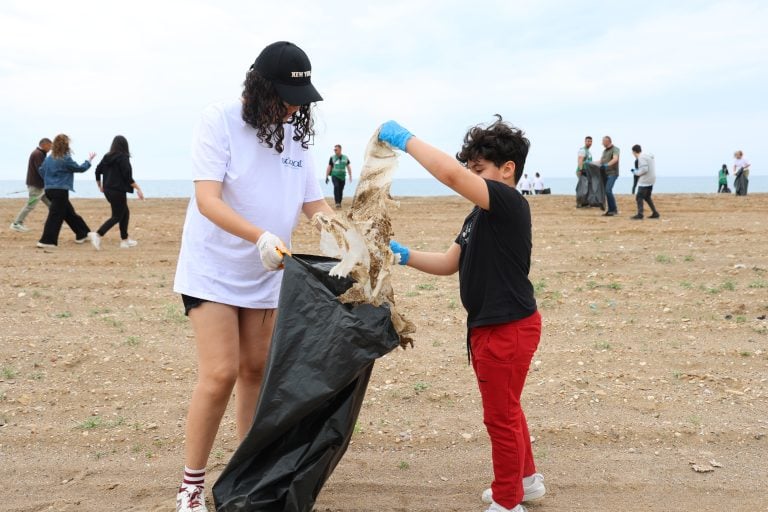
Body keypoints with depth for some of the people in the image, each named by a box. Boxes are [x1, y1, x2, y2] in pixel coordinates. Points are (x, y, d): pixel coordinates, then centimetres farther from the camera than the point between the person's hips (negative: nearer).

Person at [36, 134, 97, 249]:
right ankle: (47, 241, -8)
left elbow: (41, 170, 14)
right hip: (60, 191, -8)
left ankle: (82, 234, 27)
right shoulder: (66, 160, -14)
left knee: (70, 213, 17)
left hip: (49, 189, 8)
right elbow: (80, 168, -4)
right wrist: (89, 160, 12)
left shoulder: (49, 158, 7)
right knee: (55, 216, -6)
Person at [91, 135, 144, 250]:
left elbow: (98, 171, 11)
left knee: (125, 212, 19)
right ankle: (98, 235, -13)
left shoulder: (107, 157, 7)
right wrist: (138, 189, -11)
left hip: (108, 190, 8)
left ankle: (125, 240, 21)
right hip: (118, 191, -8)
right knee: (117, 216, 2)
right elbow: (128, 177, -17)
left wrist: (100, 185, 26)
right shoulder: (123, 158, -13)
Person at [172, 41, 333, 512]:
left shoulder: (296, 135, 3)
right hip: (214, 270, -5)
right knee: (220, 374, -11)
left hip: (266, 275, 6)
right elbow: (207, 200, -22)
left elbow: (316, 204, 5)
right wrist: (261, 237, -37)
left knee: (256, 369, 11)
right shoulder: (220, 121, -13)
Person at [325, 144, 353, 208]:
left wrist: (350, 176, 7)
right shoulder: (332, 158, -1)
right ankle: (337, 203, -26)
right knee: (336, 187, -22)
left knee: (341, 190, 3)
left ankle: (339, 203, 17)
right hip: (334, 176, -2)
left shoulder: (345, 157, 5)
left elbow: (348, 167, 10)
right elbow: (329, 167, 1)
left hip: (342, 176, 2)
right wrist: (326, 177, -3)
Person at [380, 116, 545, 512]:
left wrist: (404, 139, -25)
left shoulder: (509, 203, -20)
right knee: (506, 409, 24)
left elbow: (451, 175, -34)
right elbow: (449, 264, 13)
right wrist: (404, 256, 1)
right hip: (489, 326, 10)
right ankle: (526, 479, 43)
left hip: (509, 328, -10)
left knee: (500, 416, 4)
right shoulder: (481, 215, 11)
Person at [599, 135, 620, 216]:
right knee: (607, 191, 5)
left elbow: (615, 159, -26)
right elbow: (601, 161, 22)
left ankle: (614, 209, -13)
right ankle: (610, 210, 10)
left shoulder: (615, 149, -8)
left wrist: (606, 165, -38)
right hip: (605, 174, 8)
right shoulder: (605, 151, 17)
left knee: (608, 190, -19)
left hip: (612, 174, -8)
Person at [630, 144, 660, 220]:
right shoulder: (650, 155, 15)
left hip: (644, 181, -10)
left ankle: (640, 215, -10)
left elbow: (644, 169, -24)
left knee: (639, 197, -5)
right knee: (647, 197, 19)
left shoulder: (641, 157, -15)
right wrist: (637, 171, 17)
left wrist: (636, 172, -8)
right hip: (651, 181, 10)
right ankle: (655, 213, 18)